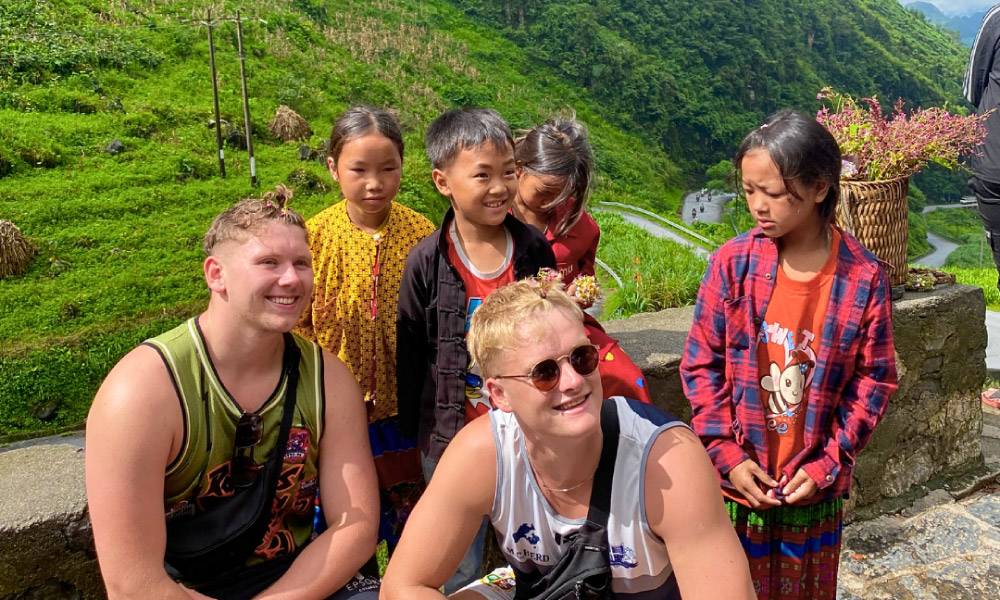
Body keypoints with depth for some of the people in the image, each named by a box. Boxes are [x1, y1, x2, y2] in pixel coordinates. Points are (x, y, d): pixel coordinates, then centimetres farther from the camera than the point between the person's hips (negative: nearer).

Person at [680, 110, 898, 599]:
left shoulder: (862, 277, -10)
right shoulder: (733, 262, -10)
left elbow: (874, 378, -3)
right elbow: (700, 363, -5)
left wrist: (828, 465, -8)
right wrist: (726, 455, -10)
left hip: (815, 486, 1)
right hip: (738, 481, 0)